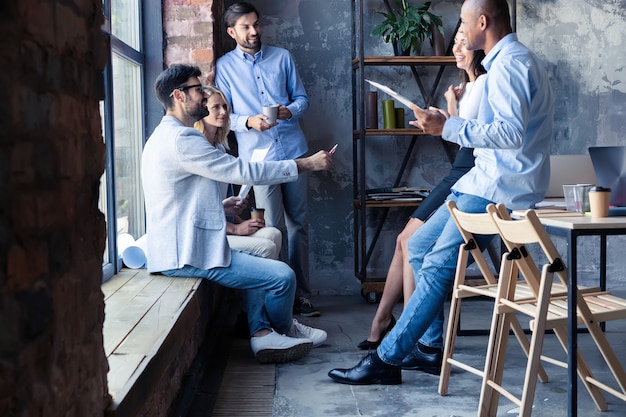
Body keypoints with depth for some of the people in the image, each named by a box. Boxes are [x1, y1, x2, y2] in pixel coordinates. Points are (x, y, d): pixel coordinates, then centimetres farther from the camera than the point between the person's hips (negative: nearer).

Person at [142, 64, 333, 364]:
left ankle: (262, 333, 18)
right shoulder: (180, 139, -19)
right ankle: (283, 329, 18)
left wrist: (219, 207, 10)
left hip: (181, 246, 12)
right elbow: (243, 171, -20)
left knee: (259, 262, 27)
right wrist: (306, 164, -12)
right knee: (282, 275, -11)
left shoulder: (164, 137, 16)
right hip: (186, 255, -12)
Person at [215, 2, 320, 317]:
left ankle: (301, 293, 13)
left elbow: (302, 98, 12)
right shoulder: (225, 67, 6)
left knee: (298, 224, 5)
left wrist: (291, 110, -11)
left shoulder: (282, 57, 11)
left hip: (293, 150, 2)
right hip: (258, 156, -2)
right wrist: (248, 122, -17)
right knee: (274, 228, -2)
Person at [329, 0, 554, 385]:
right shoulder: (514, 60, 20)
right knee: (420, 246, 10)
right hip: (489, 181, 11)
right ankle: (431, 346, 13)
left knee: (437, 267, -13)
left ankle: (386, 360, -9)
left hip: (499, 188, -11)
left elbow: (512, 133, -25)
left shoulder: (508, 64, -13)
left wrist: (450, 127, -25)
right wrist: (447, 122, 22)